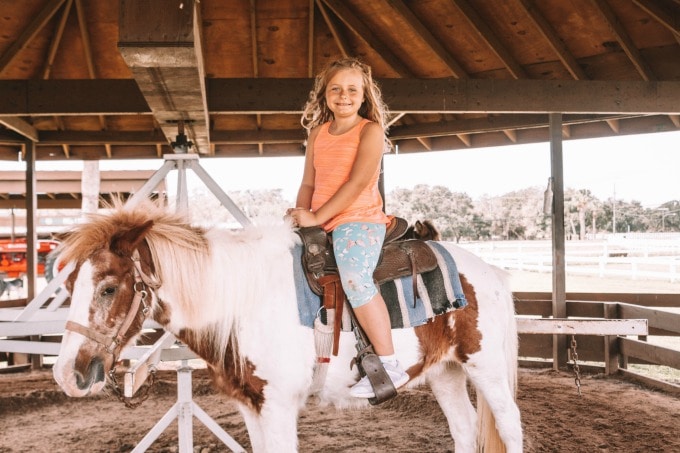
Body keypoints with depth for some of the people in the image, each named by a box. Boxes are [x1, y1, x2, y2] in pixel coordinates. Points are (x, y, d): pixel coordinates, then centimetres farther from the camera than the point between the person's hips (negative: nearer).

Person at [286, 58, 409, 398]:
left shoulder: (370, 130, -3)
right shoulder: (318, 132, 16)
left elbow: (358, 182, -15)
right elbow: (309, 183, 17)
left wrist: (316, 217, -17)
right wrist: (299, 214, -2)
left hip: (359, 220, -8)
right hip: (322, 225, 8)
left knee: (354, 278, -30)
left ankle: (390, 367, -24)